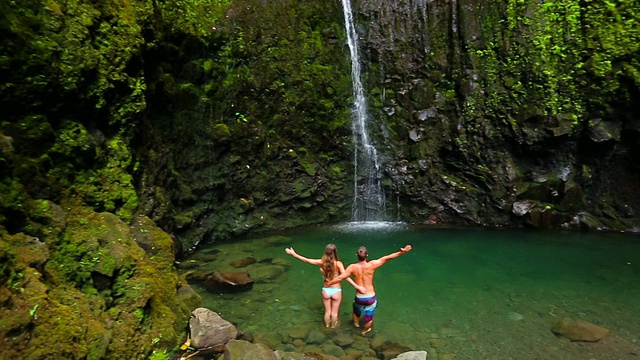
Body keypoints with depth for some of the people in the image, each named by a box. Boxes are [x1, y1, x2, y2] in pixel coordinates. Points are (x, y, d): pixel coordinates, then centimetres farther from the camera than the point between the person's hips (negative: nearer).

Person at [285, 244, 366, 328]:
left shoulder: (322, 262, -13)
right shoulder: (338, 264, -20)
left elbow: (306, 260, -6)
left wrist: (293, 253, 3)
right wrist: (357, 286, -32)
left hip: (326, 290, 2)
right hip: (336, 291, -2)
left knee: (327, 311, 25)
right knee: (334, 312, 22)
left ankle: (327, 325, 46)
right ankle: (333, 326, 44)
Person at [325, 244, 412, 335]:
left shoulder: (352, 267, -16)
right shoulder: (372, 265, -20)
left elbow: (340, 277, -12)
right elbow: (387, 258, -23)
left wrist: (329, 283, 3)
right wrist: (402, 252, -25)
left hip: (359, 297, 1)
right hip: (371, 297, -1)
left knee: (356, 311, 34)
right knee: (369, 318, 25)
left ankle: (356, 324, 58)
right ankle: (364, 331, 48)